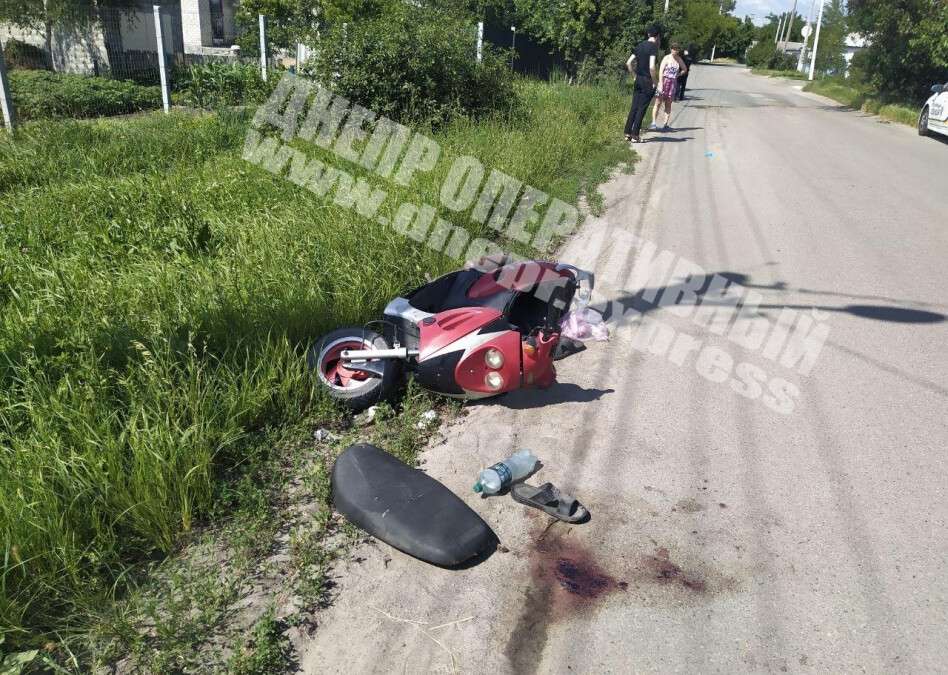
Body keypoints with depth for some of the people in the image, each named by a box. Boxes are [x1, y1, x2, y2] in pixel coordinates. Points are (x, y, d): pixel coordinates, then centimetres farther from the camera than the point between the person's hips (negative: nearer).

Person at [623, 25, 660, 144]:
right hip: (647, 81, -6)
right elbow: (652, 67, -22)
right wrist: (654, 82, -12)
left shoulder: (640, 45, 9)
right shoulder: (654, 47, -12)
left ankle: (628, 133, 10)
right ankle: (635, 135, -2)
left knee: (634, 107, 10)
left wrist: (635, 75, 16)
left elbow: (628, 63, 10)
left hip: (638, 80, 6)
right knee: (642, 108, -2)